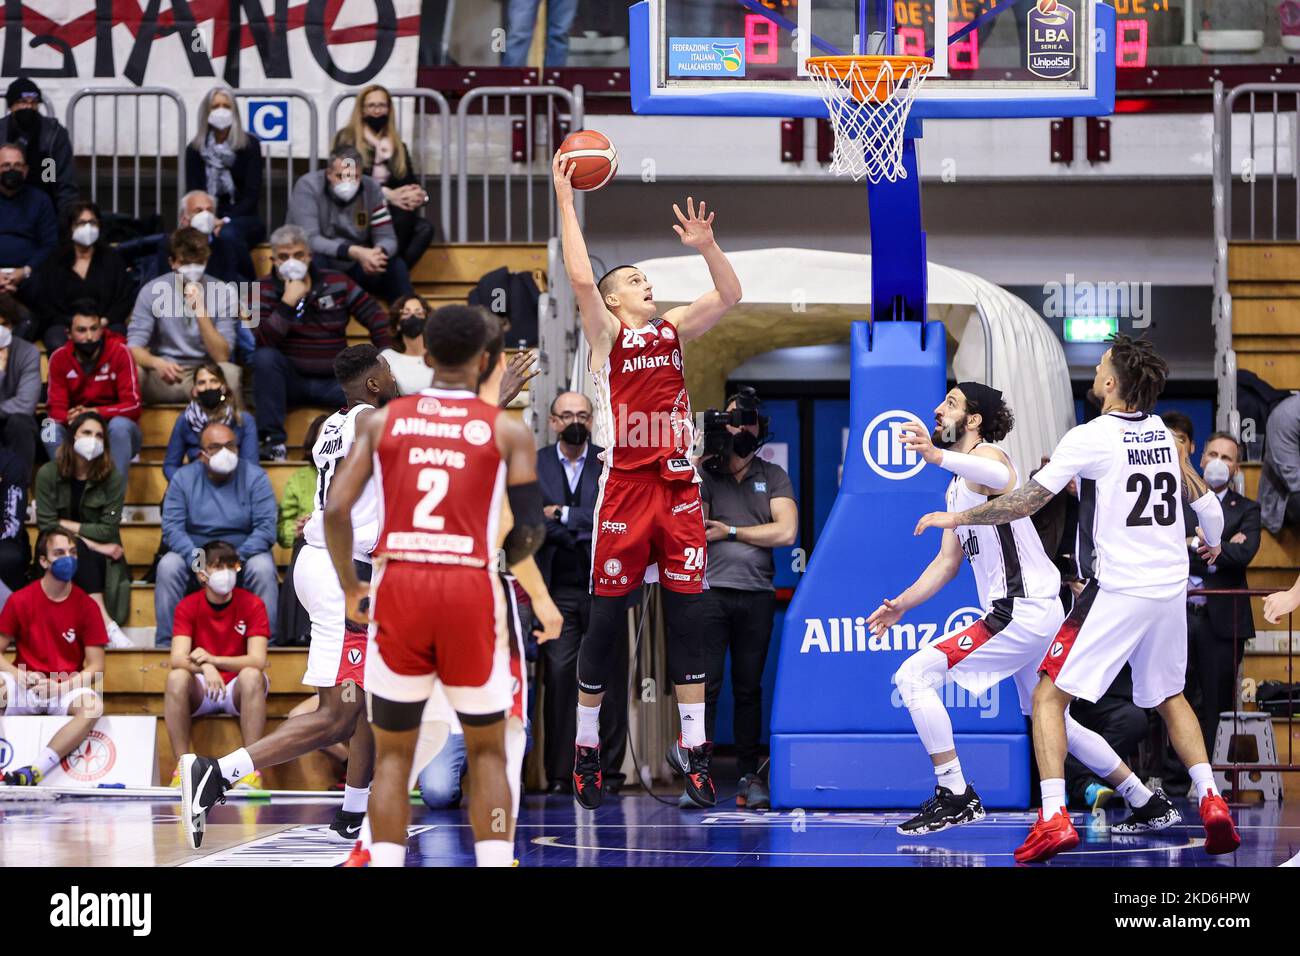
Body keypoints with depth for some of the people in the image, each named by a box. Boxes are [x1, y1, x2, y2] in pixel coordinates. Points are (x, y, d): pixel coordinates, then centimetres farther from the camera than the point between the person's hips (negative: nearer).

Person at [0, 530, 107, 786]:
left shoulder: (86, 606, -1)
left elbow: (96, 667, -1)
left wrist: (60, 686, -17)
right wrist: (21, 675, -17)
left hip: (68, 690, 0)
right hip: (25, 689, 0)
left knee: (93, 706, -34)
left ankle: (33, 773, -41)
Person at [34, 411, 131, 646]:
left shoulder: (112, 478, -4)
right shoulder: (48, 474, -5)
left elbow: (108, 530, -10)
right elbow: (47, 527, -12)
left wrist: (67, 525, -13)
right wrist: (92, 544, -18)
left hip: (101, 556, 1)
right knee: (78, 550, -34)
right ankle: (106, 623, -45)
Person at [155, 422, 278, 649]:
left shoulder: (254, 477, -2)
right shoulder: (183, 478, 2)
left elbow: (266, 528, -11)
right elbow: (172, 528, -8)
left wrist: (235, 558, -25)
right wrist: (196, 559, -25)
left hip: (244, 552, -1)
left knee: (263, 568, -32)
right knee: (168, 566, -29)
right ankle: (165, 643, -24)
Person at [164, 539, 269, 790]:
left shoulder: (252, 604, -5)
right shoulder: (188, 607, -3)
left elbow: (258, 660, -17)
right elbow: (177, 659, -16)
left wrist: (213, 660, -31)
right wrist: (205, 668, -38)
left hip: (238, 691, -1)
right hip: (201, 693, 1)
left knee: (251, 675, -34)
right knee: (176, 677, -30)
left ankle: (251, 768, -33)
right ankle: (182, 765, -27)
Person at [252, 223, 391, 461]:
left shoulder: (336, 283, 4)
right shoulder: (265, 290, -2)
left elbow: (375, 317, 6)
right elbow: (263, 342, -17)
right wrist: (288, 303, -23)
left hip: (332, 382, 0)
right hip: (289, 380, 0)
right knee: (264, 357, -33)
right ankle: (273, 440, -28)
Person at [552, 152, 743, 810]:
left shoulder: (673, 331, 16)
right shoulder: (605, 333, 3)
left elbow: (729, 295, 12)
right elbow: (580, 278, -12)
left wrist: (705, 246, -1)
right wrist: (565, 199, -10)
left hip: (678, 487, 4)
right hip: (625, 488, -4)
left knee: (686, 617, 1)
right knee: (605, 620, 1)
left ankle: (695, 750, 2)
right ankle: (586, 748, 11)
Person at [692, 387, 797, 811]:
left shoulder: (774, 477, 12)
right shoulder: (705, 473, 8)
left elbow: (785, 531, -1)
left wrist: (729, 532, -3)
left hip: (757, 594, 2)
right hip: (711, 590, -2)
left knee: (749, 688, 4)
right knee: (706, 682, -11)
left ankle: (749, 777, 6)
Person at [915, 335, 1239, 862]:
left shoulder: (1089, 438, -10)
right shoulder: (1162, 432, 10)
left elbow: (1024, 502, -10)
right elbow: (1202, 499, 25)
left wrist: (957, 518, 3)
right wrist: (1211, 540, 46)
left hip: (1117, 590, -6)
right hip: (1171, 586, 6)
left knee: (1049, 695, 1)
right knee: (1169, 696, 24)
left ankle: (1054, 817, -14)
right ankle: (1210, 799, 7)